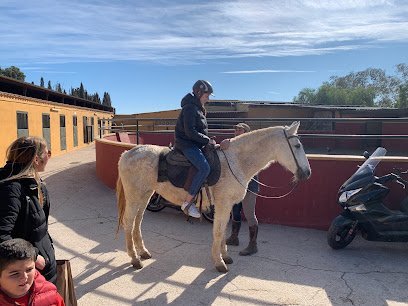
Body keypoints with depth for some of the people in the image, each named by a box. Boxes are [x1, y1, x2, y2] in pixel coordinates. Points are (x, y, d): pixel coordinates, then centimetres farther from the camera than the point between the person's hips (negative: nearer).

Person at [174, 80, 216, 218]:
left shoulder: (198, 108, 18)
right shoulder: (189, 108, -13)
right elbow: (190, 132, -22)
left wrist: (208, 141, 10)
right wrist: (208, 140, -16)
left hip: (196, 144, 11)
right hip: (186, 144, -11)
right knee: (204, 168, -28)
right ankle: (187, 202, -21)